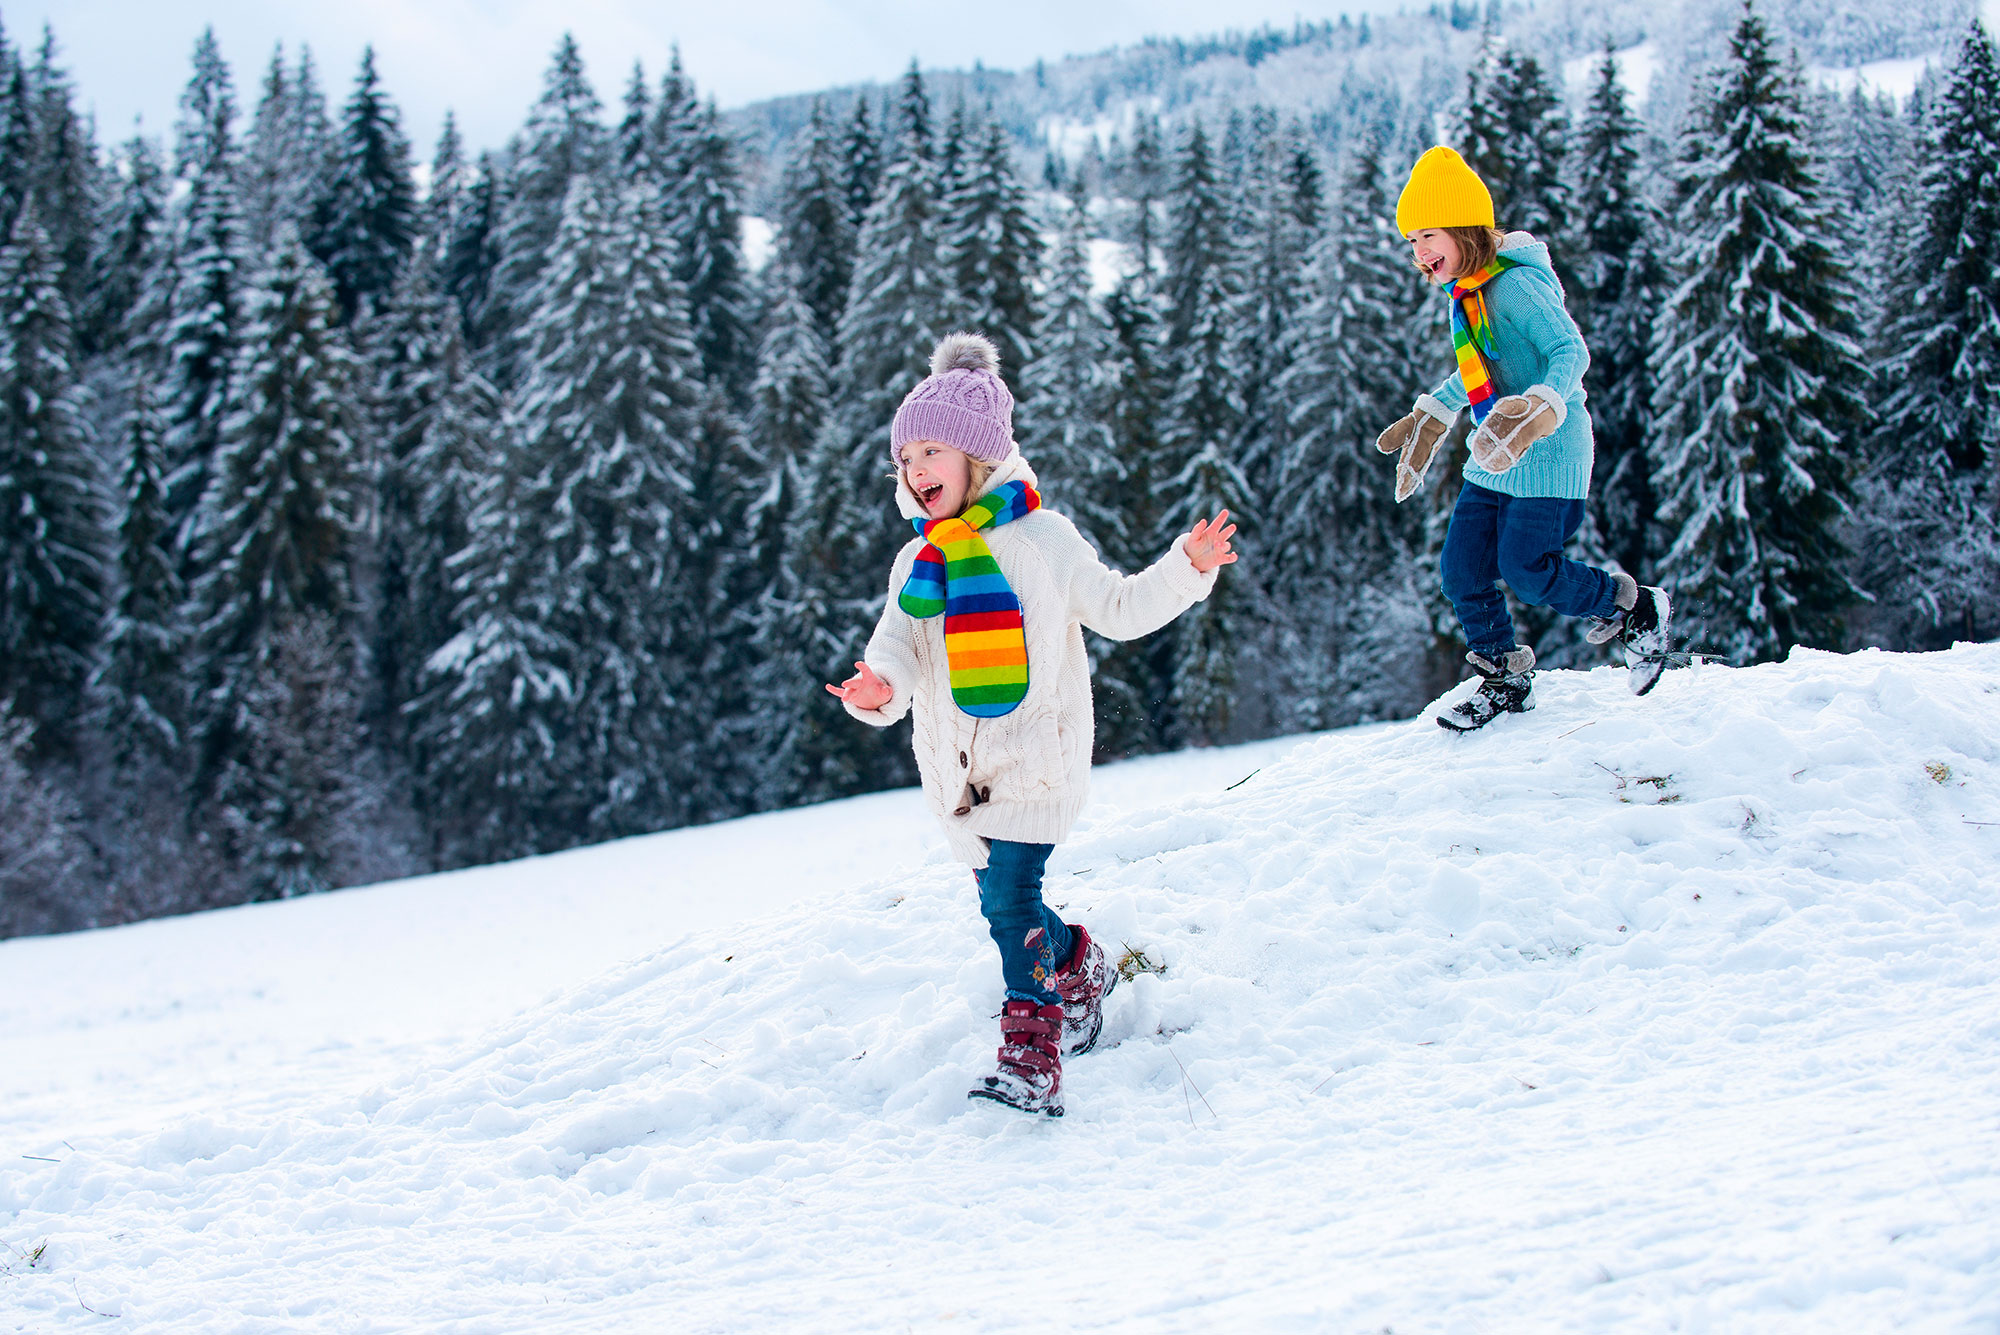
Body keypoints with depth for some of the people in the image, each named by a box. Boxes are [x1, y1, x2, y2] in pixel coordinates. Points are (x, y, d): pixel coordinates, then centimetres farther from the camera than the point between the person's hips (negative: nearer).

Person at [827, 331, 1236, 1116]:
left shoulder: (1039, 538, -1)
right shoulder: (915, 565, 11)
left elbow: (1118, 609, 4)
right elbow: (898, 644, -3)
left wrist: (1188, 567, -9)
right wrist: (880, 686, -25)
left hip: (1035, 754, -5)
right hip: (957, 763, 6)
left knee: (1008, 897, -18)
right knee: (1003, 898, 12)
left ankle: (1032, 1062, -17)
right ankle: (1081, 969, 40)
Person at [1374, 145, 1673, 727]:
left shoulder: (1515, 284, -18)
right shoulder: (1467, 293, 11)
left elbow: (1571, 351, -24)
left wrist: (1542, 407, -41)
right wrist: (1431, 418, 32)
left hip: (1548, 455, -9)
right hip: (1494, 461, 9)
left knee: (1526, 569, -10)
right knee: (1461, 570, 4)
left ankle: (1637, 609, 12)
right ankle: (1504, 678, 20)